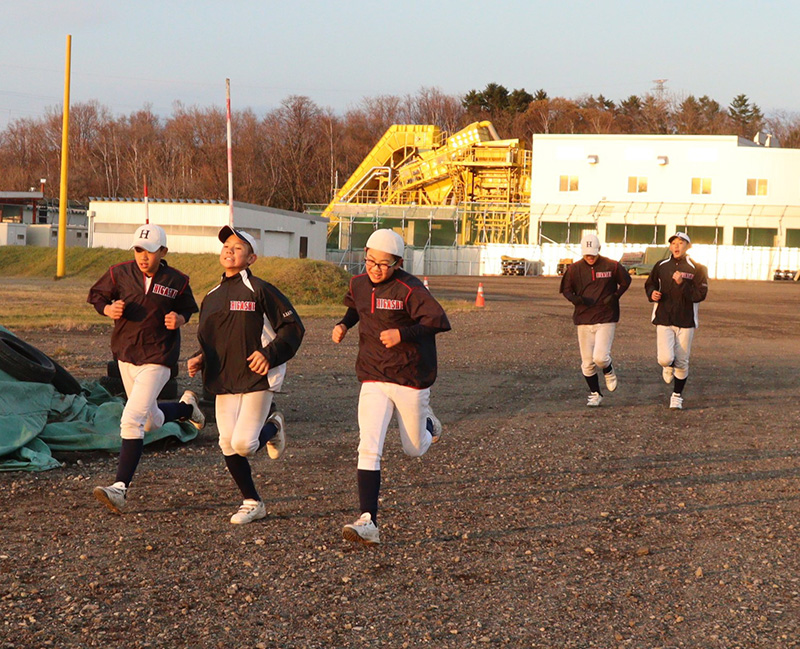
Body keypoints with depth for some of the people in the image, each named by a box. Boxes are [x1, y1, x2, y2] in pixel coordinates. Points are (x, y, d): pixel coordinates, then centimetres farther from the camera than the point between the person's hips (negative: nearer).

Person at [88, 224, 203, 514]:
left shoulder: (176, 281, -6)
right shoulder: (120, 273, -3)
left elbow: (188, 309, 10)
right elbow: (96, 295, 10)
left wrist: (179, 320, -13)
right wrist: (109, 309, -12)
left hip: (158, 358, -5)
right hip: (125, 354, 5)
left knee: (132, 419, -19)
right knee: (151, 421, 19)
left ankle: (121, 487, -19)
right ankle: (186, 406, 51)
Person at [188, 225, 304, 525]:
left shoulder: (259, 290, -6)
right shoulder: (211, 297, 13)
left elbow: (293, 326, -6)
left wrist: (270, 354, -17)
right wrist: (200, 360, 4)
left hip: (256, 377, -6)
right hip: (224, 380, 6)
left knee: (243, 444, -14)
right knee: (227, 444, -2)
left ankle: (272, 428, 21)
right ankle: (252, 503, 16)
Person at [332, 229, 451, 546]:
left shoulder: (409, 289, -15)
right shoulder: (359, 284, 4)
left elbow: (440, 321, -23)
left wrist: (402, 334, -31)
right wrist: (344, 324, 8)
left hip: (411, 379, -3)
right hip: (373, 381, 4)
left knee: (414, 449, 13)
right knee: (369, 450, -13)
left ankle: (427, 422, 49)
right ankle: (368, 523, -15)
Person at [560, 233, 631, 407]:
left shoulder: (612, 266, -3)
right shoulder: (575, 269, 1)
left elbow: (626, 281, 12)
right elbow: (566, 290, 9)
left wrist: (614, 297, -4)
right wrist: (577, 299, -11)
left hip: (606, 319, -2)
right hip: (583, 319, 2)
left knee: (600, 357, -16)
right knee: (587, 363, 4)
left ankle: (609, 371, 20)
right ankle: (595, 393, 23)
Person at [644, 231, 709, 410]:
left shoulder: (696, 269, -1)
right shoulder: (661, 266, 6)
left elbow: (700, 294, -9)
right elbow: (649, 284, 20)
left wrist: (682, 284, -22)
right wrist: (652, 293, -2)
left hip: (686, 321, -1)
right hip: (664, 319, 1)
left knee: (682, 363, 3)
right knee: (665, 359, -13)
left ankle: (677, 395, 22)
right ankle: (669, 367, 25)